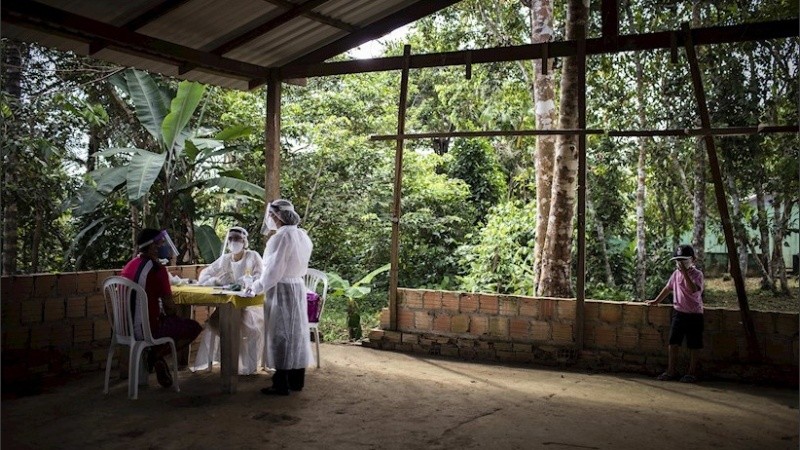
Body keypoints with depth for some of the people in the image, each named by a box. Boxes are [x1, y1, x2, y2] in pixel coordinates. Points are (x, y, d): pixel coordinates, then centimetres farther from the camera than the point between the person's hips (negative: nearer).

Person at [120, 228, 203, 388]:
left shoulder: (129, 265, 8)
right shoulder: (157, 268, -17)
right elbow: (169, 306, -15)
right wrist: (173, 314, 7)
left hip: (127, 327, 8)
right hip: (147, 329, -8)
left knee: (168, 319, 32)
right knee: (194, 327, 8)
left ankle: (154, 355, 15)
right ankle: (156, 355, 1)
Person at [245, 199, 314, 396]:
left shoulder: (281, 237, -18)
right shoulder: (302, 235, 7)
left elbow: (273, 270, -18)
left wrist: (255, 287, -3)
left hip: (281, 290, -8)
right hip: (298, 286, 8)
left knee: (280, 335, 0)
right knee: (296, 332, 13)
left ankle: (281, 385, 7)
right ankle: (296, 381, 22)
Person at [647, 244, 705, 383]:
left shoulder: (696, 274, -11)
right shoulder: (676, 273, 6)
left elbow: (693, 289, -30)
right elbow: (668, 288, 21)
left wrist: (685, 273, -33)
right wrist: (656, 300, 24)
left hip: (694, 314, -5)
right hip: (679, 312, 5)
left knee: (693, 346, 5)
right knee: (673, 343, 3)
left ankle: (692, 373, 16)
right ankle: (671, 371, 12)